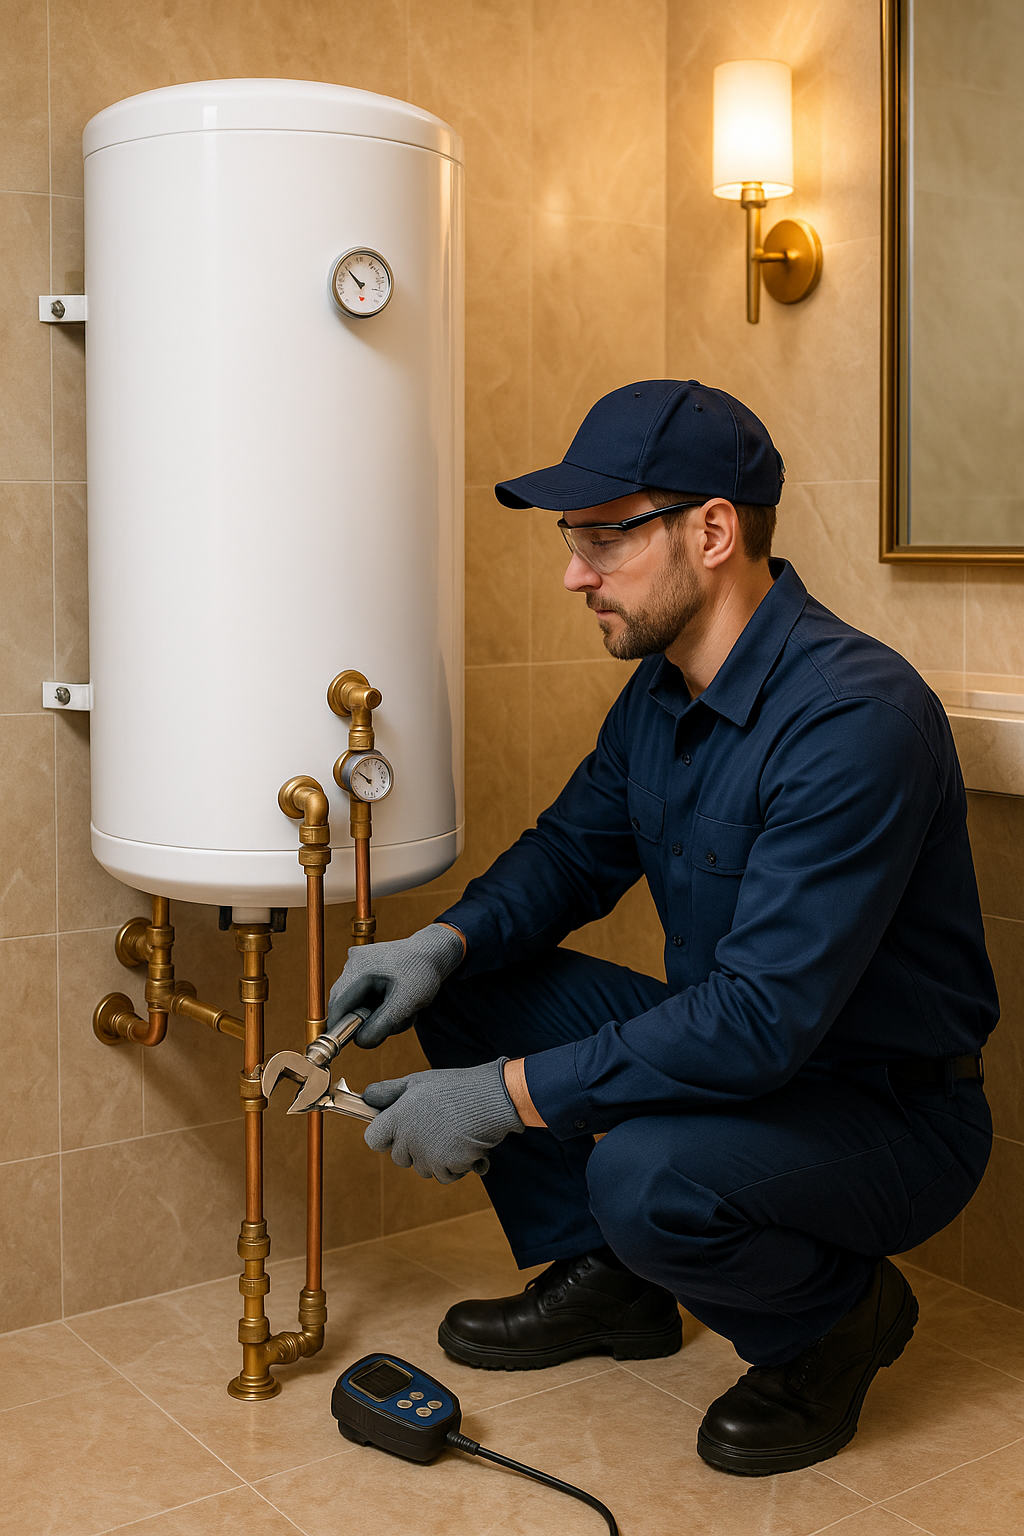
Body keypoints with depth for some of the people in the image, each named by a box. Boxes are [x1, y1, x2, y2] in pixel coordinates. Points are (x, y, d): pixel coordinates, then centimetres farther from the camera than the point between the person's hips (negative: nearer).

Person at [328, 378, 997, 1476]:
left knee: (647, 1172, -35)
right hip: (729, 1051, 8)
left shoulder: (854, 717, -29)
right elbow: (573, 848, 11)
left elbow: (764, 1017, -34)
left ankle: (841, 1316, -1)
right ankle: (601, 1278, 15)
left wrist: (510, 1095, -29)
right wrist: (446, 943, -10)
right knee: (462, 985, 1)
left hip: (891, 1116, -8)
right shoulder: (662, 687, 0)